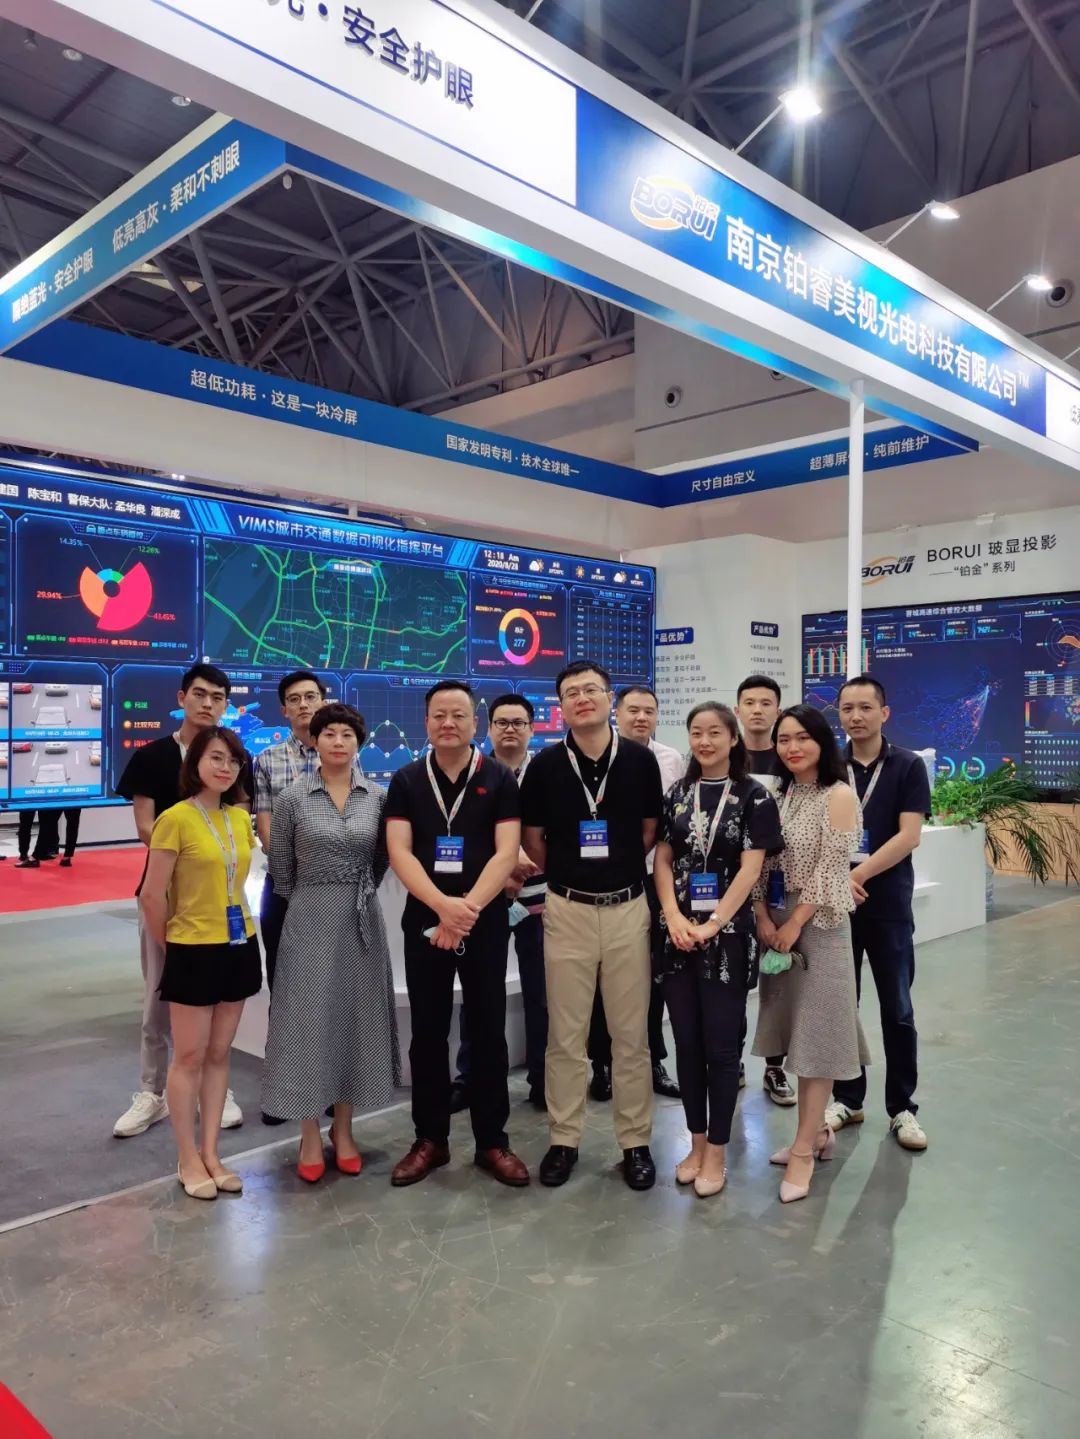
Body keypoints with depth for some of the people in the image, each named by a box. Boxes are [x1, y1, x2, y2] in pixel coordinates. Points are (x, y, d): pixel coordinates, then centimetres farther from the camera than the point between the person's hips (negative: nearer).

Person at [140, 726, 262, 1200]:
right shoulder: (176, 818, -14)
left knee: (219, 1054, 13)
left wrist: (237, 925, 11)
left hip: (239, 946, 6)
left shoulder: (241, 817, 4)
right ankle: (187, 1160, 19)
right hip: (194, 950, -5)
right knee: (190, 1056, 6)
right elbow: (152, 895, -11)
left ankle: (210, 1153, 24)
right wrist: (169, 946, -1)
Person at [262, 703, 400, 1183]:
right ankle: (310, 1135, 16)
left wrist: (358, 896, 10)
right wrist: (314, 903, 7)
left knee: (356, 1017, 9)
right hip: (309, 921, -2)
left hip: (363, 921, 2)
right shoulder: (292, 797, -5)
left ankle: (343, 1130, 23)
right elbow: (281, 871, 3)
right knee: (309, 1019, 3)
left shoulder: (377, 796, 1)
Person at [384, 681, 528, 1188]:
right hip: (423, 921, 1)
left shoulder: (499, 779, 0)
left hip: (487, 922, -1)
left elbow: (506, 852, -7)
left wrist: (468, 908, -18)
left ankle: (492, 1141, 18)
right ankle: (429, 1139, 22)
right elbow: (398, 851, -5)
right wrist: (443, 905, -19)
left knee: (488, 1031, 6)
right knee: (428, 1033, 9)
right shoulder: (406, 780, 4)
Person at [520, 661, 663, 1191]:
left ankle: (635, 1142, 22)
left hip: (628, 908, 0)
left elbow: (650, 831, 9)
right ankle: (564, 1140, 22)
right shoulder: (545, 765, -3)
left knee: (630, 1034, 9)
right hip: (567, 910, 0)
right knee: (565, 1034, 8)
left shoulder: (640, 760, -2)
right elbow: (532, 839, 7)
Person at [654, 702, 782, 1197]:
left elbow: (750, 868, -9)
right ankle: (696, 1142, 25)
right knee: (687, 1042, 10)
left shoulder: (754, 797, -3)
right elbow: (662, 860, 5)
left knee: (721, 1045, 3)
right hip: (677, 934, 4)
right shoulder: (675, 794, 8)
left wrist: (712, 924, -15)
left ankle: (717, 1151, 18)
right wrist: (674, 916, -9)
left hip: (728, 936, -3)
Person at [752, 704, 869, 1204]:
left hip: (818, 925, -6)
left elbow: (831, 869, -14)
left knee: (815, 1033, 0)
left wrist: (795, 923, -14)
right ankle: (817, 1131, 27)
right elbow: (761, 863, 6)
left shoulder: (839, 795, -10)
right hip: (776, 923, 6)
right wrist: (763, 917, -6)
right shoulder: (777, 794, 8)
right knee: (795, 1029, 12)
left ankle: (804, 1148, 8)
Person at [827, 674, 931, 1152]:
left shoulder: (908, 767, -2)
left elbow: (908, 837, -11)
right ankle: (846, 1099, 24)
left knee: (897, 1011, 6)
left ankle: (902, 1107, 20)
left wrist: (857, 876, -17)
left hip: (888, 906, -2)